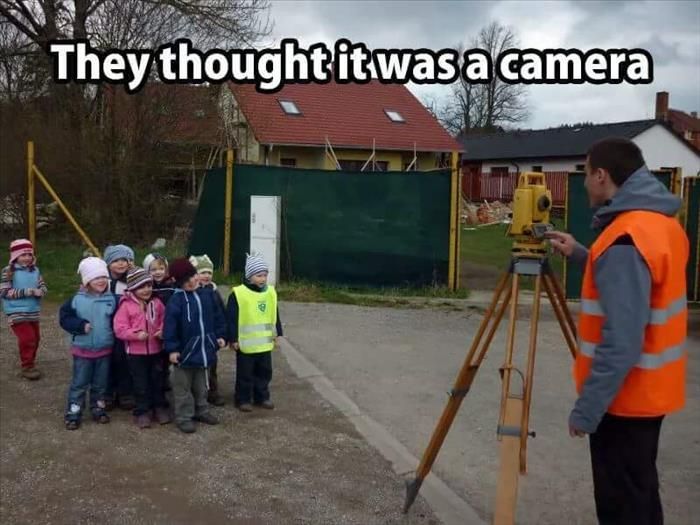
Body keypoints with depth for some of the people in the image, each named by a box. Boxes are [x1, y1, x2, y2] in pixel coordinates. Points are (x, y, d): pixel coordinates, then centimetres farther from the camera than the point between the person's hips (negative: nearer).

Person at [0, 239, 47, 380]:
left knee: (35, 338, 14)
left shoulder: (35, 270, 2)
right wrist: (27, 292, -22)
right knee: (27, 338, -10)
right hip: (17, 313, -6)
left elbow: (43, 286, 8)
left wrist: (40, 291, -17)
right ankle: (27, 367, 6)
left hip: (33, 312, 6)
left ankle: (30, 363, 34)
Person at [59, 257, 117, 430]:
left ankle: (98, 408, 31)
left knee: (100, 382, 15)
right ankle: (73, 413, 16)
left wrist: (113, 332, -12)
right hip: (82, 349, -2)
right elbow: (64, 317, -6)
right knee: (79, 383, 7)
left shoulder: (111, 299, -6)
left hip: (105, 349, 2)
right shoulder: (77, 299, -10)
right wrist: (80, 325, -18)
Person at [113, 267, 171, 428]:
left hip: (156, 350, 3)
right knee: (141, 383, 7)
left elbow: (164, 321, 10)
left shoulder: (156, 303, 1)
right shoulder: (126, 305, -11)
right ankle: (142, 411, 20)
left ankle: (160, 407, 30)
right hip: (135, 352, -3)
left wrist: (163, 331, -11)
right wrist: (136, 334, -26)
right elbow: (119, 329, -14)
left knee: (158, 380, 15)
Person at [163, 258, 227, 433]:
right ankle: (183, 417, 16)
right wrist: (172, 348, -17)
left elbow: (217, 317, 10)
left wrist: (220, 335, 7)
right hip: (185, 350, -5)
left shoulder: (207, 294, 2)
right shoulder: (176, 300, -15)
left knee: (201, 385, 20)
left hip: (204, 348, 5)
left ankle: (201, 411, 34)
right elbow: (170, 325, -15)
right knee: (183, 386, 7)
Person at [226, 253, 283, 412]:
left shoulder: (270, 292, 4)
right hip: (246, 343, -5)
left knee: (264, 371, 15)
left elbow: (275, 315, 14)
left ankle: (262, 397, 29)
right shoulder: (238, 294, -14)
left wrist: (277, 332, 14)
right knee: (245, 373, 6)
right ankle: (242, 399, 20)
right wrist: (233, 338, -12)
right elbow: (231, 318, -11)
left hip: (265, 342, 5)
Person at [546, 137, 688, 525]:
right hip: (650, 391, 9)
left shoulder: (625, 240, -25)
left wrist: (587, 408, -23)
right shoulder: (663, 223, 5)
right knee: (639, 493, 22)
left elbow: (621, 341, -29)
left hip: (625, 398, -9)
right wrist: (580, 255, 15)